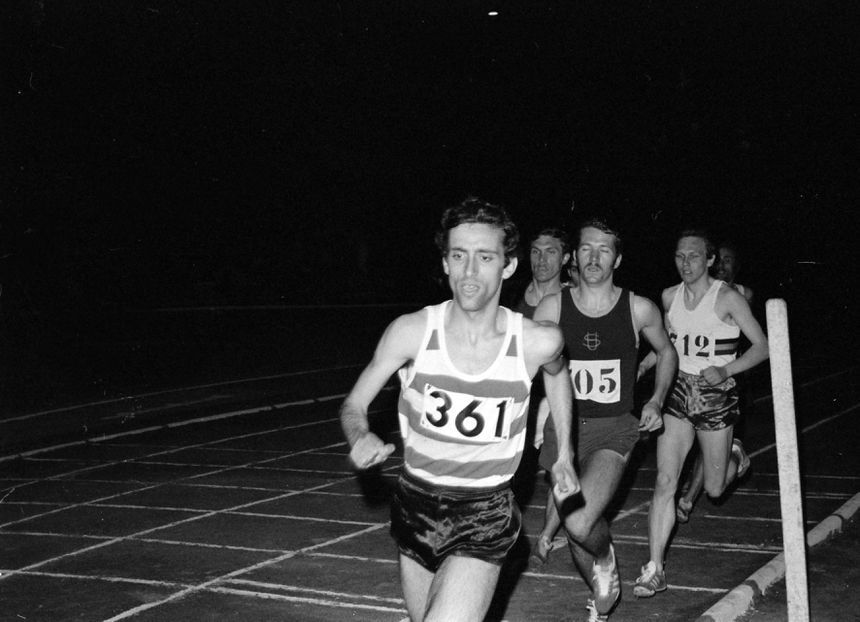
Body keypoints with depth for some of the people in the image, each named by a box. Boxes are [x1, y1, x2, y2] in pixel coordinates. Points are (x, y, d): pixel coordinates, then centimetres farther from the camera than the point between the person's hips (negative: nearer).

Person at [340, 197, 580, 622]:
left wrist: (564, 455, 13)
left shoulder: (537, 342, -15)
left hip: (485, 518, -2)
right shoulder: (411, 332, -16)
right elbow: (353, 406, -5)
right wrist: (361, 438, -28)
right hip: (415, 507, 2)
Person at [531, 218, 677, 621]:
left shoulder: (639, 310, -3)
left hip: (614, 428, -2)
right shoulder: (552, 308, -3)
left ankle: (606, 556, 13)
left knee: (580, 524, -24)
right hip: (563, 427, 2)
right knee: (576, 535, 11)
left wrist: (657, 400, 4)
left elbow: (666, 351, 17)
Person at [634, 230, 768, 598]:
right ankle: (654, 571, -6)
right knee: (665, 481, -9)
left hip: (716, 396, -3)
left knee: (714, 489, 9)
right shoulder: (669, 297, 2)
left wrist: (727, 370, -19)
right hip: (678, 393, 3)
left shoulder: (728, 298, -10)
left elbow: (762, 346, -7)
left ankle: (735, 457, 45)